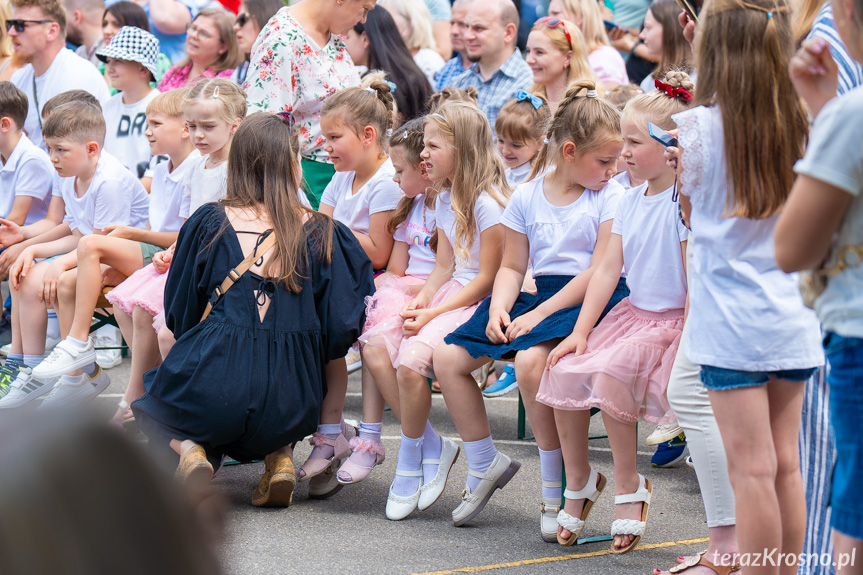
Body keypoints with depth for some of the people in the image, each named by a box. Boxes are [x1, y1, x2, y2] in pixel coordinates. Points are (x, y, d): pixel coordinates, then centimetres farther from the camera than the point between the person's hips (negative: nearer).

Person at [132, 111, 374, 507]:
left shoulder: (209, 223, 2)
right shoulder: (321, 233, 1)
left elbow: (179, 312, 10)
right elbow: (340, 326, 1)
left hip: (217, 378, -2)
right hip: (289, 397, 2)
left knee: (152, 405, 30)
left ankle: (188, 449, -2)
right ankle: (278, 457, 5)